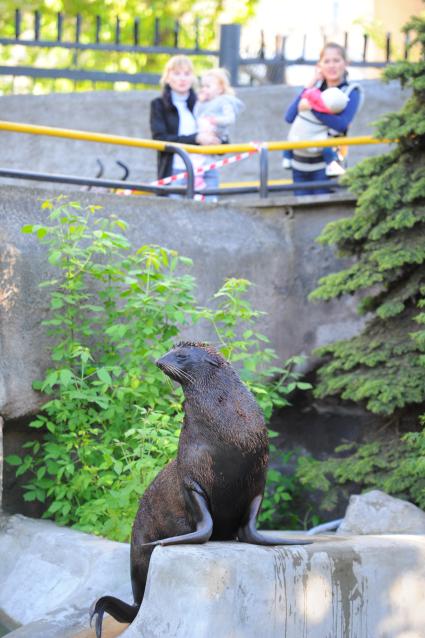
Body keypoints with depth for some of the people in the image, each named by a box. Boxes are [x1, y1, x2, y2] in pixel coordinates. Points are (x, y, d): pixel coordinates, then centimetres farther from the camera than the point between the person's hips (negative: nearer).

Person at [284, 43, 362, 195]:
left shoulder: (350, 92, -2)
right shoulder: (316, 86, 10)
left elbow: (342, 125, -20)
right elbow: (289, 117, 0)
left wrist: (312, 107, -22)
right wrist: (309, 87, -5)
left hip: (325, 162, -5)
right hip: (300, 161, 5)